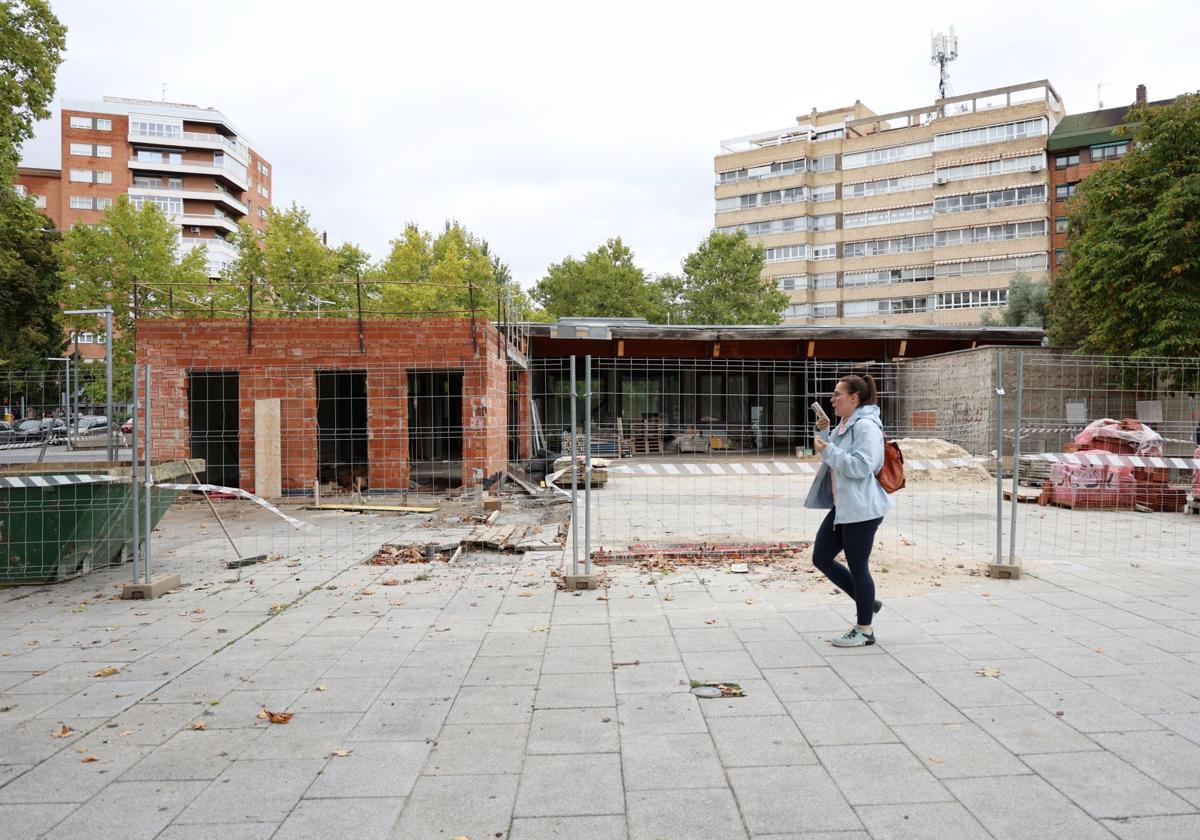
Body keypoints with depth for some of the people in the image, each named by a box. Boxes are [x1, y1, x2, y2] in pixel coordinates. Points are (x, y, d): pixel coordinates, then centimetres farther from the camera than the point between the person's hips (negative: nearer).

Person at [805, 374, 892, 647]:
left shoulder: (866, 426, -16)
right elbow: (834, 458, 24)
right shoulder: (845, 424, 15)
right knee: (821, 558, 11)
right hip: (842, 507, 10)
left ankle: (865, 630, 15)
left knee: (858, 567, 0)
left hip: (861, 509, -10)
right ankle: (867, 602, 25)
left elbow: (861, 465, -25)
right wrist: (823, 433, 10)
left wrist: (828, 450, -22)